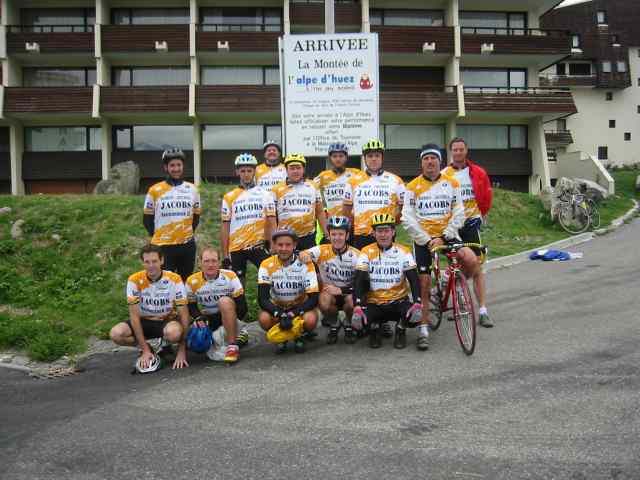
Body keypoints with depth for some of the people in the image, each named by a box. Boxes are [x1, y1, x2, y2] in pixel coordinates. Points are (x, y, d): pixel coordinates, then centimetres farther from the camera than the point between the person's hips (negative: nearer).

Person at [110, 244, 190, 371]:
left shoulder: (175, 279, -18)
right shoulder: (134, 280, -15)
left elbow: (184, 315, -16)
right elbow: (134, 315, -14)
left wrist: (182, 351, -21)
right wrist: (145, 349, -20)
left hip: (168, 321, -2)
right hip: (145, 321, 2)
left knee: (174, 333, -37)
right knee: (116, 334, -27)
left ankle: (164, 345, 1)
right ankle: (147, 349, 2)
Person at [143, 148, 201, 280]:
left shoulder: (192, 189, 6)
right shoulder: (155, 190, -2)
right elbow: (147, 219, 5)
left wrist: (187, 234, 8)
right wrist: (157, 236, 2)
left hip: (187, 245, 3)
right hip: (163, 246, -3)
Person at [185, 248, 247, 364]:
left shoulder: (230, 276, -14)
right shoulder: (192, 281, -7)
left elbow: (241, 303, -15)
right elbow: (191, 305, 0)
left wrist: (234, 319, -27)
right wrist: (198, 317, -20)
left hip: (229, 315, -3)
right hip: (207, 319, 3)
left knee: (225, 301, -35)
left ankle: (232, 345, -30)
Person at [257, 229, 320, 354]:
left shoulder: (306, 264, -17)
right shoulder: (267, 265, -15)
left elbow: (313, 299, -19)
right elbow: (262, 299, -20)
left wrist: (293, 314, -31)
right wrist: (280, 315, -36)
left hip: (300, 307, -1)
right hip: (276, 307, 1)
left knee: (310, 320, -33)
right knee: (264, 319, -31)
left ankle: (299, 336, 3)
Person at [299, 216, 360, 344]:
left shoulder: (355, 255, -14)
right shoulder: (322, 250, -13)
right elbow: (304, 255, -29)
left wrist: (341, 290, -30)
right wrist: (304, 255, -53)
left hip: (347, 292, 0)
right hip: (329, 291, 0)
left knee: (352, 300, -33)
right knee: (324, 303, -32)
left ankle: (348, 324, 2)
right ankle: (334, 324, 2)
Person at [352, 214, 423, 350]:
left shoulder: (403, 251, 0)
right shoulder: (367, 252, -2)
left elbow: (413, 279, -7)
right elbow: (359, 281, -10)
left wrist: (417, 302, -24)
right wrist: (357, 306, -25)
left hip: (398, 301, 0)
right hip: (373, 303, 0)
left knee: (415, 315, -30)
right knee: (357, 320, -29)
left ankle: (400, 330, 7)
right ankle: (374, 329, 9)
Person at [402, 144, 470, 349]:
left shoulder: (452, 184, 4)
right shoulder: (413, 187, -1)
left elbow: (458, 214, -1)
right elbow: (408, 219, -7)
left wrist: (443, 237, -13)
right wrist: (427, 240, -14)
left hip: (447, 235, 1)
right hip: (423, 239, -1)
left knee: (471, 260, -25)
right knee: (424, 284, -3)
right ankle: (423, 329, 7)